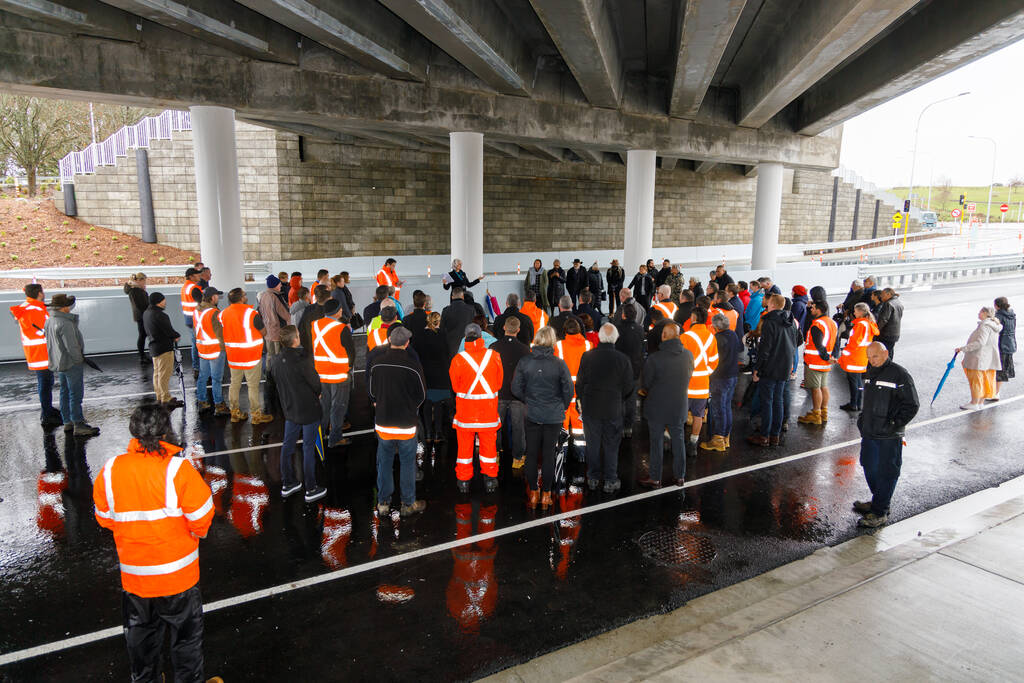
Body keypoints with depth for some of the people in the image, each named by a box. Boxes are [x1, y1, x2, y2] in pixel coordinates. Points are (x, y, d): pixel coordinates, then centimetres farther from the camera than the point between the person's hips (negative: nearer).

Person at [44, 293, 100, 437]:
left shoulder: (48, 322, 6)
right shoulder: (65, 324, -23)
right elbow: (71, 346, -23)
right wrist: (80, 359, -9)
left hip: (57, 364, 10)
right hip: (71, 363, -10)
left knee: (65, 393, 17)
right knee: (75, 394, -4)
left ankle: (67, 422, 26)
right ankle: (78, 425, -1)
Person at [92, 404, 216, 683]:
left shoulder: (110, 470, -9)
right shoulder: (178, 468, -21)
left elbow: (104, 518, 3)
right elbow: (201, 516, -17)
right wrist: (197, 533, 5)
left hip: (133, 574, 4)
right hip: (177, 573, -3)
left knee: (141, 634, 24)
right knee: (186, 633, 16)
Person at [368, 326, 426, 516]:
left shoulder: (376, 363, -6)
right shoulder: (413, 365, -16)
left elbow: (371, 390, 7)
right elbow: (422, 394, -5)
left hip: (383, 422, 3)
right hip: (406, 423, -3)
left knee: (384, 461, 15)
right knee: (407, 463, 10)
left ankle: (383, 503, 25)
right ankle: (408, 504, 20)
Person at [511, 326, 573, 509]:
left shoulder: (524, 362, -7)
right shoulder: (559, 364, -12)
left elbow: (516, 388, -2)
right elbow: (568, 390, -5)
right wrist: (561, 407, 12)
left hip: (532, 416, 1)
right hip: (554, 417, -1)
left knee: (531, 454, 12)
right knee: (548, 455, 9)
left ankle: (532, 493, 20)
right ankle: (546, 495, 17)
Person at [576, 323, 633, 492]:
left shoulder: (587, 356, -11)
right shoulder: (623, 359, -12)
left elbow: (579, 383, -3)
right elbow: (628, 388, -3)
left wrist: (581, 402, 13)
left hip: (590, 408, 1)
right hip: (613, 409, -1)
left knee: (592, 445, 14)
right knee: (611, 446, 12)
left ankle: (593, 478, 25)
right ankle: (610, 481, 19)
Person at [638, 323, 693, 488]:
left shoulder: (654, 358, -21)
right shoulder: (688, 355, -7)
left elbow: (645, 385, -11)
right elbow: (689, 377, 7)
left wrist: (646, 391, 12)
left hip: (657, 407, -4)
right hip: (679, 406, 4)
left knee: (656, 443, 8)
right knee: (678, 440, 17)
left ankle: (655, 479, 18)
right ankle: (679, 476, 28)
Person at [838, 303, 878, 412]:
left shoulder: (860, 325, -19)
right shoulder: (869, 324, 10)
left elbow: (854, 342, -22)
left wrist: (844, 352, -12)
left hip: (855, 358, -9)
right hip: (862, 359, 9)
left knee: (853, 381, -1)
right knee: (859, 381, 16)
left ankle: (853, 405, 4)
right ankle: (858, 404, 23)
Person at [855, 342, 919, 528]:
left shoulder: (899, 375, -14)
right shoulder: (871, 373, 11)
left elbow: (912, 405, -13)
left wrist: (894, 425, -16)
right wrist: (863, 420, 15)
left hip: (889, 437, -8)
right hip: (869, 433, 8)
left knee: (886, 473, 1)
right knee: (869, 468, 18)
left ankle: (879, 513, 8)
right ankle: (878, 501, 36)